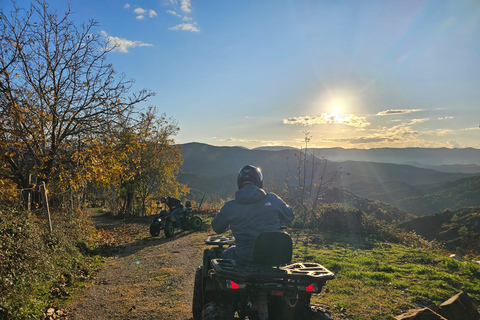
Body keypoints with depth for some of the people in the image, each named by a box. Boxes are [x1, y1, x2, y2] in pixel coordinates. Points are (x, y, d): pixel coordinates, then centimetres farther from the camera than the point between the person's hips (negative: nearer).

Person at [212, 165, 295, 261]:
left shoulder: (229, 207, -10)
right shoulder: (273, 199, -8)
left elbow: (217, 228, 7)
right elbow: (290, 217, 9)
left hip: (243, 257, -1)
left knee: (224, 255, 30)